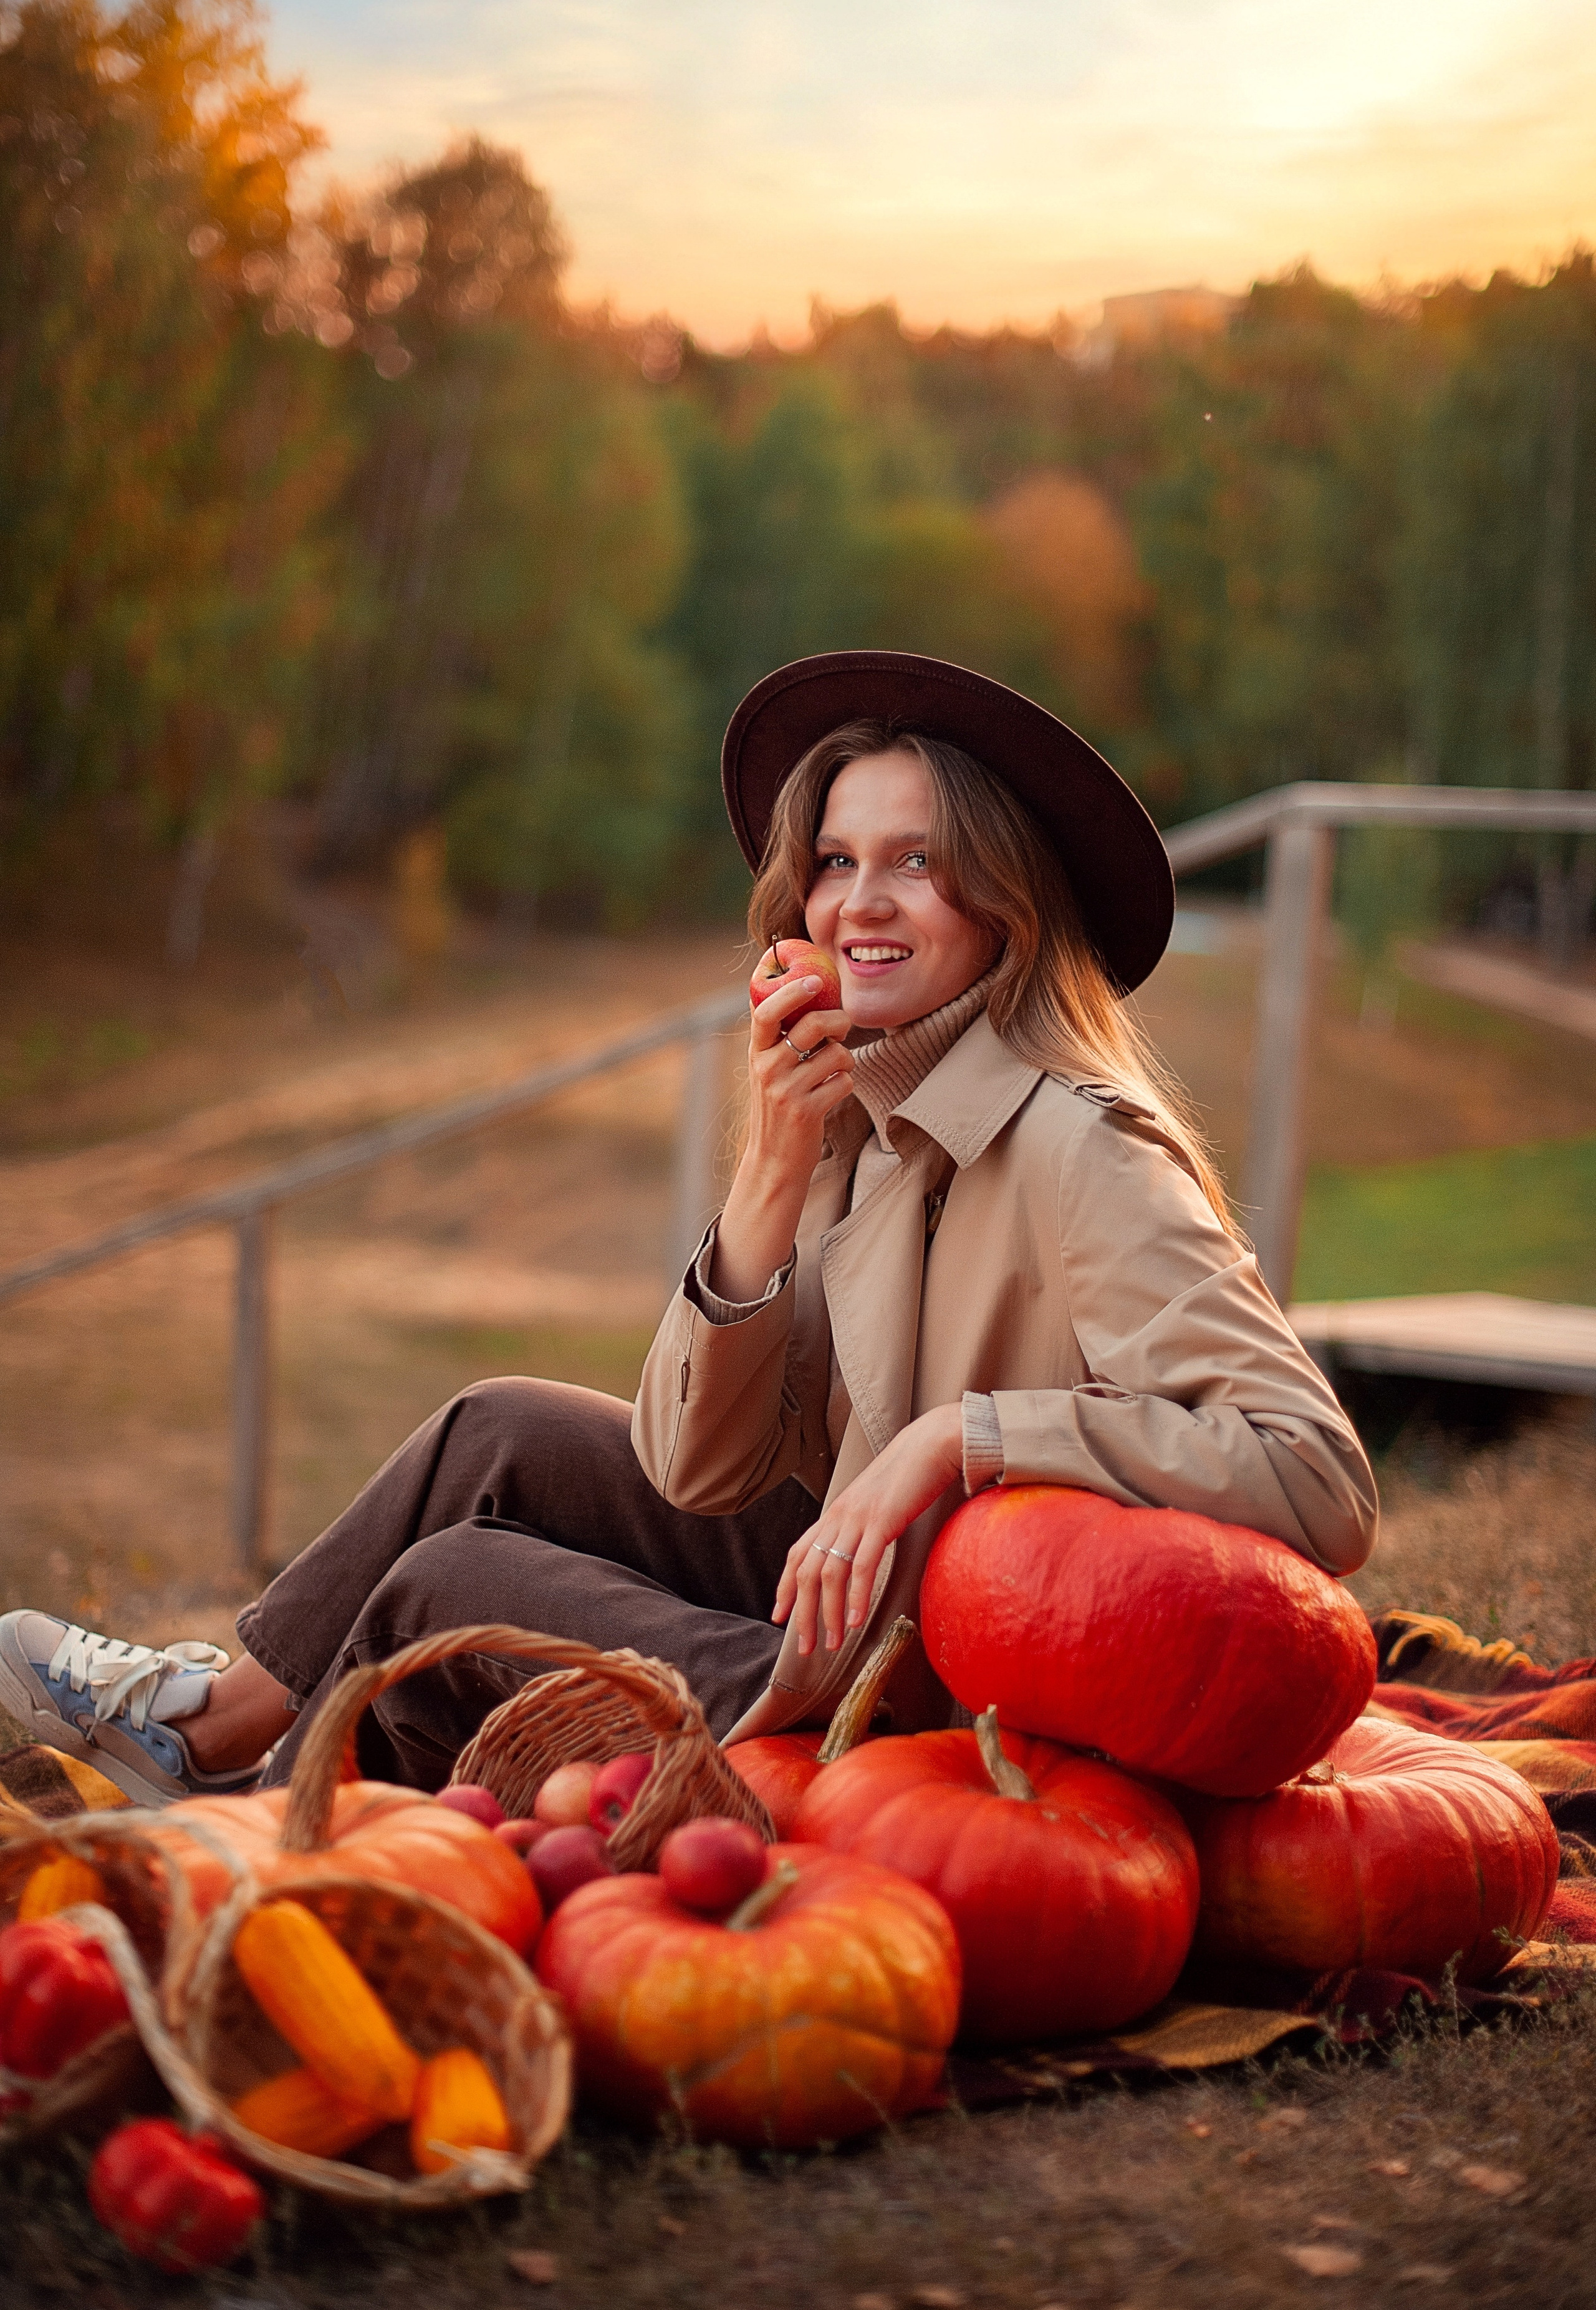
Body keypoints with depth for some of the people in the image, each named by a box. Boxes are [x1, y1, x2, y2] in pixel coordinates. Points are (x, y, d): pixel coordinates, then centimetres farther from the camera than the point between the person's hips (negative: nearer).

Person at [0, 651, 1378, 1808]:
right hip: (879, 1622, 8)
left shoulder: (1081, 1155, -23)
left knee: (452, 1582, 3)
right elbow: (696, 1469, -2)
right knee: (503, 1434, 12)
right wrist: (774, 1174, -15)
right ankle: (223, 1719, 32)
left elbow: (1322, 1486, -32)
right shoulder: (868, 1120, 3)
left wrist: (961, 1432, -31)